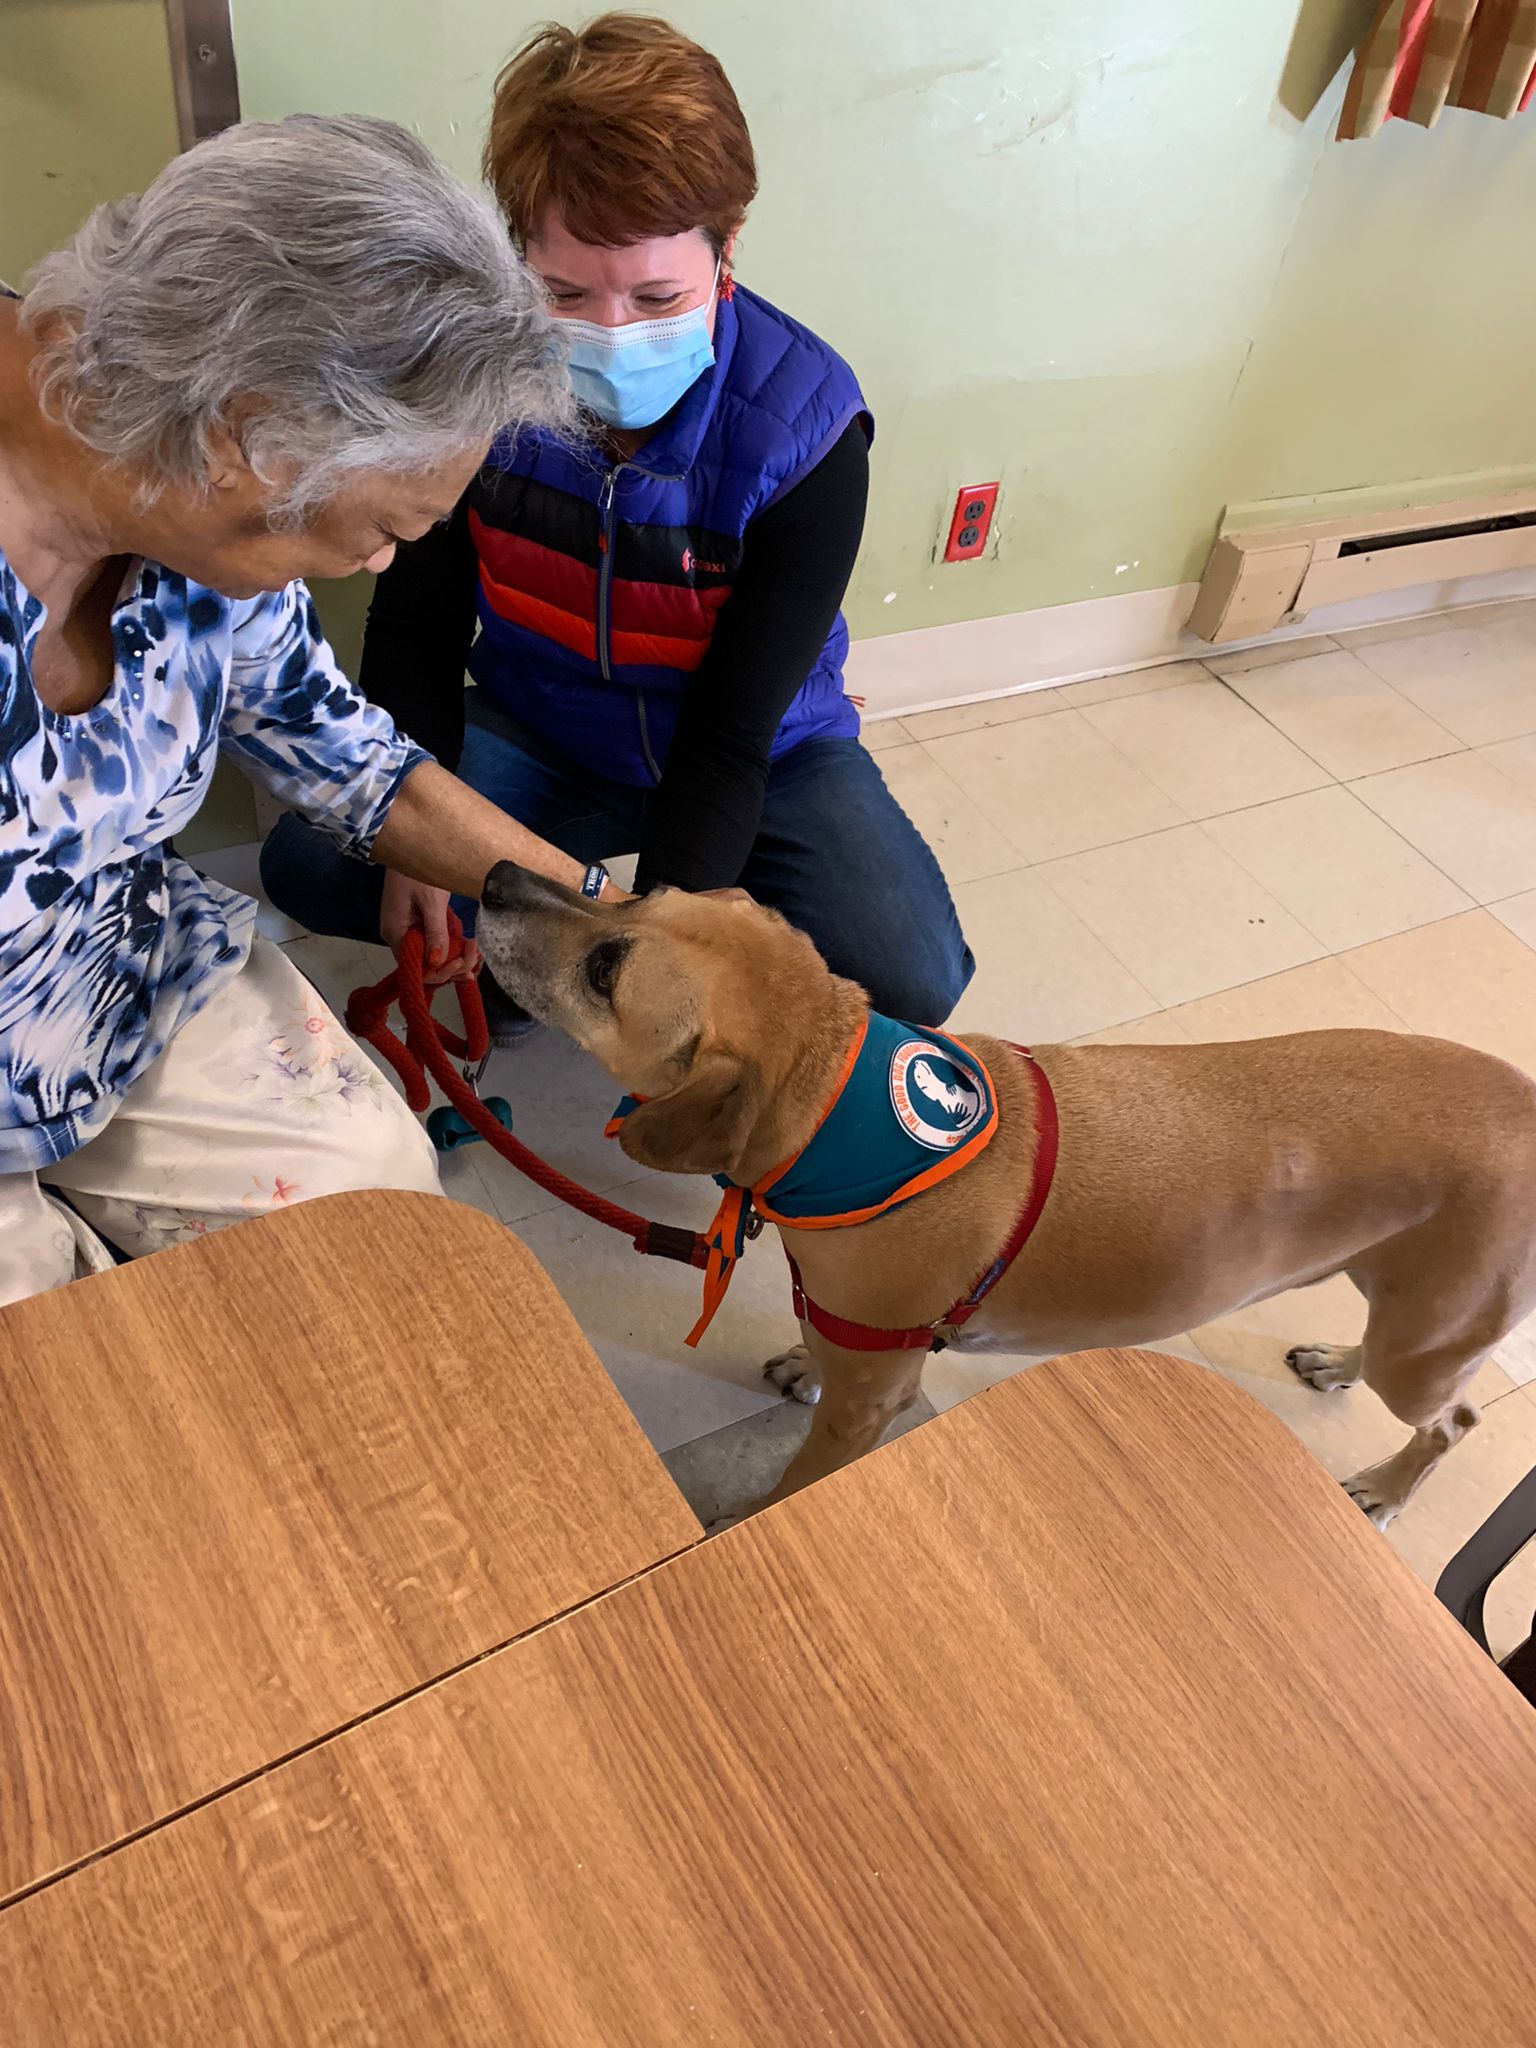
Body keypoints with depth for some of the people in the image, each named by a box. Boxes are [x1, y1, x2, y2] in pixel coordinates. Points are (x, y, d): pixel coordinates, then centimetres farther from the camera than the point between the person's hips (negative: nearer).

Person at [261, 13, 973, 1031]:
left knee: (911, 978, -23)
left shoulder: (802, 422, -23)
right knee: (307, 863, -18)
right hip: (536, 733, 2)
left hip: (763, 749, -1)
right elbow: (415, 621, -5)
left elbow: (734, 720, -23)